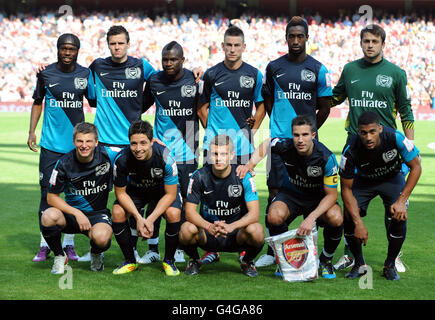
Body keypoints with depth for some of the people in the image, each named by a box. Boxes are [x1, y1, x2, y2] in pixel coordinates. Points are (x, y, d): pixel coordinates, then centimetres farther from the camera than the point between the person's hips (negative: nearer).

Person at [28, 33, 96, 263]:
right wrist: (31, 132, 4)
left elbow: (95, 102, 13)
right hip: (50, 143, -1)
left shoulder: (85, 74, 3)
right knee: (47, 192, -1)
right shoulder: (46, 73, 2)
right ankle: (45, 245, 8)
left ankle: (69, 243, 15)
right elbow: (38, 103, 12)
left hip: (76, 143, 1)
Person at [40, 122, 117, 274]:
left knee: (101, 238, -35)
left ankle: (96, 254, 7)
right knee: (48, 216, -32)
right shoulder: (64, 163, -11)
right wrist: (77, 213, -17)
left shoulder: (107, 156, -10)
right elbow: (51, 197, -6)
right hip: (72, 212, 1)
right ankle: (59, 256, -2)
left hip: (98, 213, -1)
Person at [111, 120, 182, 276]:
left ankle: (169, 261, -5)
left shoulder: (165, 157, -34)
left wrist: (151, 219, -33)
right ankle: (130, 261, -2)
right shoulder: (122, 159, -29)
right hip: (135, 189, 2)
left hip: (163, 189, -2)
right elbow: (121, 193, -16)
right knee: (118, 213, -24)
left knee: (173, 214, -30)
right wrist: (138, 218, -30)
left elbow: (170, 194, -24)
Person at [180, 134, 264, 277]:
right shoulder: (200, 176, -6)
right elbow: (190, 212, -10)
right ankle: (194, 260, 4)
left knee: (256, 231, -32)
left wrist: (231, 226, -34)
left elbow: (254, 213, -15)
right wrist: (209, 227, -30)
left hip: (235, 235, -1)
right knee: (187, 229, -31)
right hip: (208, 235, 1)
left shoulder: (243, 176, -9)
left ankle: (247, 261, 3)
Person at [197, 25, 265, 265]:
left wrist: (252, 128, 3)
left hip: (242, 140, 0)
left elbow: (261, 106, 14)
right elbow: (203, 107, 14)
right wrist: (211, 130, 4)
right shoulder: (212, 74, 5)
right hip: (215, 139, 0)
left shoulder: (254, 75, 6)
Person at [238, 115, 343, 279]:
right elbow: (266, 144, 4)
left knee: (336, 219, -33)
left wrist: (312, 217, -35)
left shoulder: (326, 157, -27)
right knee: (274, 216, -32)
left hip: (318, 198, -1)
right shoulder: (285, 146, -22)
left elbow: (332, 194, -22)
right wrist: (251, 164, -13)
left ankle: (326, 259, -1)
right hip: (291, 193, 1)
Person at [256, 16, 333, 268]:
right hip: (279, 140, 1)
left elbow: (325, 108, 8)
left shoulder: (318, 69, 2)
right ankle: (272, 251, 2)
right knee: (275, 194, -2)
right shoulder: (274, 67, 7)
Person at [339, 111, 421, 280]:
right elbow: (346, 188, -21)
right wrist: (359, 223, -29)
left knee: (398, 218, -23)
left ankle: (390, 265, 0)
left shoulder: (396, 137, -33)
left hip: (392, 178, 0)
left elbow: (416, 167, -19)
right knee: (349, 216, -20)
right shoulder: (351, 150, -31)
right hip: (363, 180, 1)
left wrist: (402, 201, -27)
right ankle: (359, 264, 2)